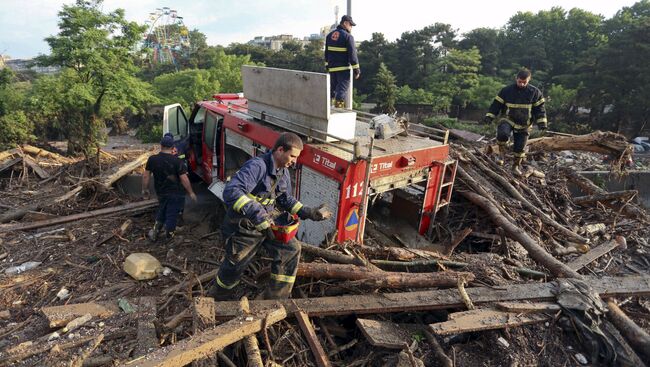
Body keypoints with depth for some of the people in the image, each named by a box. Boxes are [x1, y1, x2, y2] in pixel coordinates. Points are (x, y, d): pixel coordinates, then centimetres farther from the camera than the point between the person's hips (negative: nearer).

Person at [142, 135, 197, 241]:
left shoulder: (152, 159, -6)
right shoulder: (177, 161, -19)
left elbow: (145, 176, 1)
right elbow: (184, 179, -18)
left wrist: (145, 190, 15)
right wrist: (191, 193, -7)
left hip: (160, 193, 4)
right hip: (176, 194, -4)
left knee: (161, 212, 27)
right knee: (172, 215, 10)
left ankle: (155, 232, 29)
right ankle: (168, 236, 25)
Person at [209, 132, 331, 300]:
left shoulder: (284, 171, 0)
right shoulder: (257, 166, -29)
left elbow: (285, 198, 11)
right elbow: (231, 192, -40)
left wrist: (306, 212, -4)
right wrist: (258, 215, -47)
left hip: (268, 224, 7)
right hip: (245, 227, -7)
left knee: (291, 249, -3)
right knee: (235, 266, 11)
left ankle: (276, 298, 13)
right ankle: (217, 298, 45)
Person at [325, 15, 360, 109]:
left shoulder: (330, 35, 13)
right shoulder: (348, 36, -10)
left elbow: (327, 52, 18)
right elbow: (352, 54, -13)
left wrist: (327, 66, 24)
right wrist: (356, 70, -10)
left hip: (332, 68, 7)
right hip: (344, 69, -7)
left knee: (332, 89, 17)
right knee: (342, 90, -3)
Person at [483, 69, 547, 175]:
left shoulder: (535, 92, 0)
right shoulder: (507, 90, -2)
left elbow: (539, 108, 3)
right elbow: (496, 104, 1)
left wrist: (541, 122, -6)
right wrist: (489, 116, -9)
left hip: (524, 125, 2)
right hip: (507, 120, -2)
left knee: (520, 147, 6)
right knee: (503, 134, -35)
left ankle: (516, 166, 27)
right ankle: (502, 152, -9)